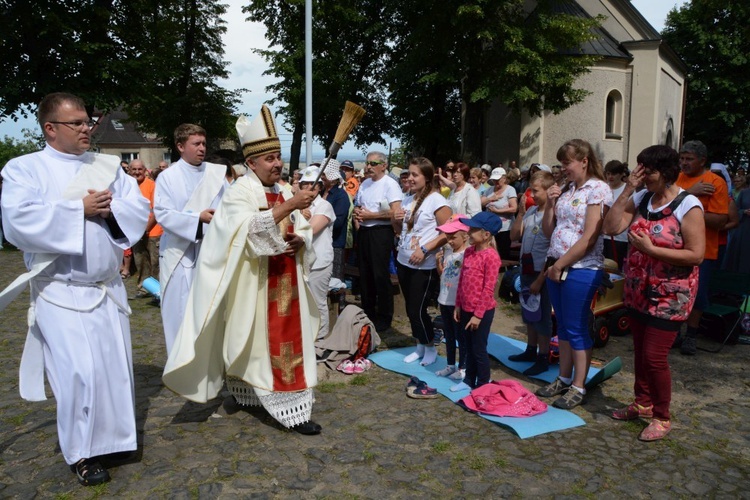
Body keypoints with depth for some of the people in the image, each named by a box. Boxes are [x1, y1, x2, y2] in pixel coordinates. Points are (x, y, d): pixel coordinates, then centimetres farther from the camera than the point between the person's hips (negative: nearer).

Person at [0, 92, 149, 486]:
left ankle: (112, 434, 30)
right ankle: (80, 452, 13)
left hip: (108, 287, 5)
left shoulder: (107, 166, 9)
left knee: (116, 365, 10)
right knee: (80, 372, -8)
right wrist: (80, 209, -18)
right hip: (62, 292, -4)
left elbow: (140, 208, 3)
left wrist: (110, 208, -16)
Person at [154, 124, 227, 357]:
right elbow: (162, 214, -10)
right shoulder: (167, 176, -1)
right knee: (182, 311, 3)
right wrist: (198, 217, -20)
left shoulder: (217, 173, 6)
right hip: (180, 253, -2)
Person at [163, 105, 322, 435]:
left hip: (284, 284, 7)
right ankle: (243, 392, 18)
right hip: (253, 284, -6)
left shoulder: (283, 192, 11)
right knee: (250, 339, 2)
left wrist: (299, 241, -10)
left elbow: (304, 232, 13)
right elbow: (252, 228, -28)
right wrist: (289, 207, -34)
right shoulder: (239, 193, -10)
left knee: (286, 338, 8)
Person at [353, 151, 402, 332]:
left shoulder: (390, 184, -10)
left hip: (381, 232, -7)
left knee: (380, 275, -3)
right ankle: (367, 313, 28)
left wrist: (370, 215, -15)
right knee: (364, 274, 14)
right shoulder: (364, 184, 12)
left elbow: (395, 212, -19)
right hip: (363, 232, 8)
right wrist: (357, 214, -1)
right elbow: (357, 205, 23)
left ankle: (384, 318, 9)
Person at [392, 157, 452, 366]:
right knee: (410, 308, 14)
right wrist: (396, 220, -2)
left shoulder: (436, 200, -13)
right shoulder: (408, 199, 10)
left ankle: (430, 348, 21)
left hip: (425, 266, -7)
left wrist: (424, 249, -23)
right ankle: (420, 345, 31)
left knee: (418, 309, -1)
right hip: (403, 262, 7)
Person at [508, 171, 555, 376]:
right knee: (529, 312, 18)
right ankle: (531, 351, 34)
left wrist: (539, 280, -18)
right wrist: (520, 214, -6)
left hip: (541, 273, -7)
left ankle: (543, 359, 15)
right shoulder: (530, 212, 3)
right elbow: (514, 236, 7)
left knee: (542, 316, 3)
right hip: (526, 270, 8)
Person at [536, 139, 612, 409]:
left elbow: (589, 238, -17)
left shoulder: (598, 189, -10)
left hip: (581, 270, -7)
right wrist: (549, 204, -1)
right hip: (557, 266, 7)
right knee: (563, 326, 14)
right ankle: (564, 379, 26)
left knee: (577, 329, 0)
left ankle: (578, 387, 13)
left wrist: (560, 265, -14)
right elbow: (549, 231, 14)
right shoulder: (566, 190, 13)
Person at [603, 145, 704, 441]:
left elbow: (696, 255, -17)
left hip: (669, 295, -6)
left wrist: (651, 249, -23)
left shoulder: (688, 206, -13)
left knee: (654, 356, -3)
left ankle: (661, 417, 16)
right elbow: (611, 228, -7)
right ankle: (643, 403, 36)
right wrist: (627, 190, -10)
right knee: (640, 351, 17)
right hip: (638, 291, 6)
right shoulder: (641, 198, 4)